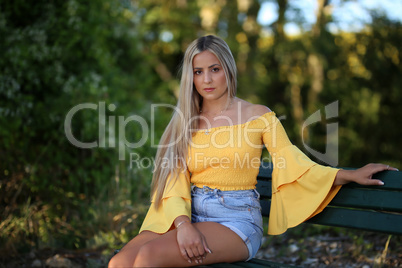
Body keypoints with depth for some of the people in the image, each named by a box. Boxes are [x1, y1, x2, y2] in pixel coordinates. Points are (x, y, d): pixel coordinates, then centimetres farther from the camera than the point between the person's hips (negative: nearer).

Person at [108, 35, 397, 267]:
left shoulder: (258, 116, 4)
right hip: (188, 216, 4)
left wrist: (351, 175, -4)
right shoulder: (184, 123, 12)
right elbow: (174, 183, 3)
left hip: (237, 220, -3)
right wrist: (183, 225, -16)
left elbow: (294, 164, 6)